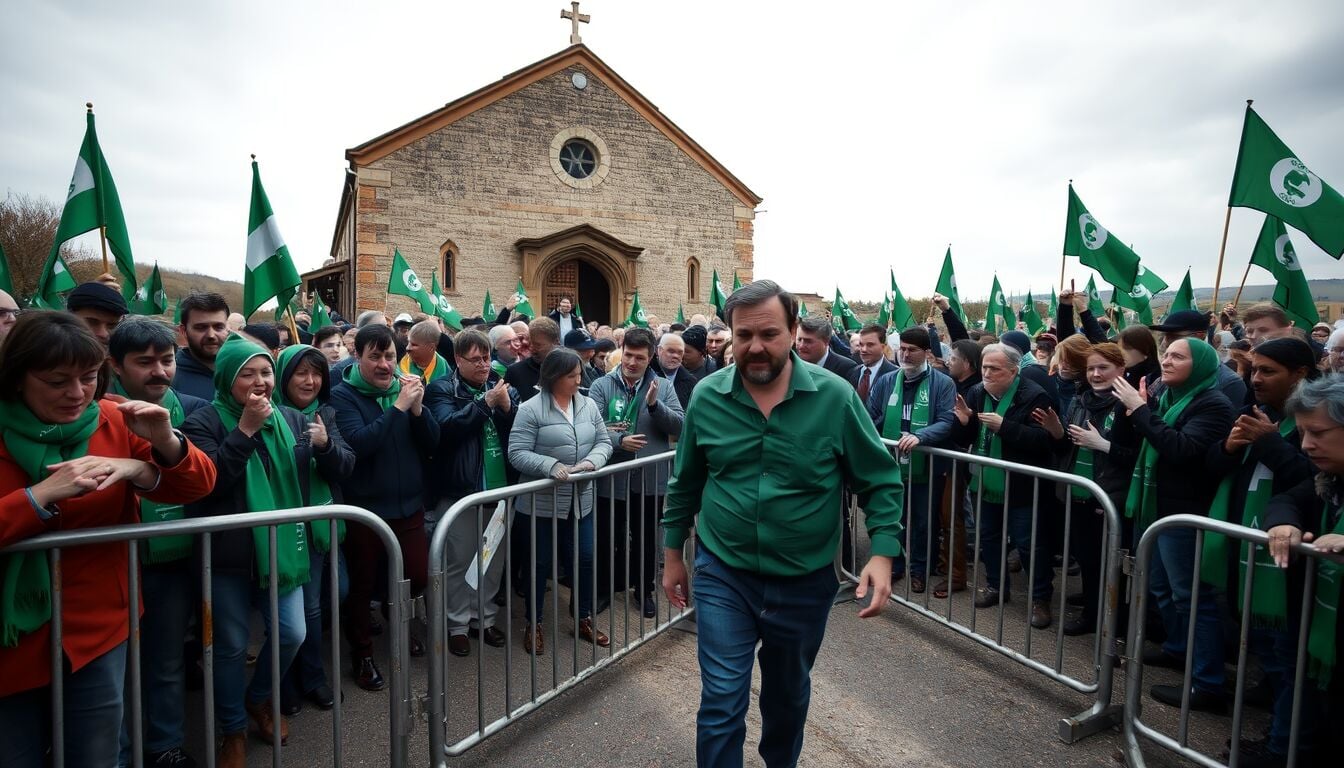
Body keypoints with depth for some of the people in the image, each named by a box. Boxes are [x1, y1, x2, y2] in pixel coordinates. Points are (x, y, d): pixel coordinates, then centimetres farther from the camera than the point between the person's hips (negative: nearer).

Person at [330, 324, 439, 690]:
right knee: (362, 586, 10)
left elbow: (432, 444, -1)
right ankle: (362, 653, 32)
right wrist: (398, 406, -27)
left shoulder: (405, 389, 4)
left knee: (418, 577, 10)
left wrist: (418, 407, -17)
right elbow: (358, 443, -24)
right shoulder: (342, 395, -9)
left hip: (409, 506, 4)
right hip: (364, 509, -4)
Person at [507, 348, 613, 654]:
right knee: (540, 564, 10)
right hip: (541, 502, -4)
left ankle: (584, 619, 32)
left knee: (585, 558, 12)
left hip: (581, 500, 5)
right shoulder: (531, 409, -12)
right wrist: (550, 465, -29)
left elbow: (603, 442, 7)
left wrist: (592, 461, -14)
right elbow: (517, 453, -16)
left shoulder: (588, 405, 3)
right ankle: (534, 624, 28)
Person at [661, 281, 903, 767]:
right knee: (720, 705, 1)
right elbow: (685, 484, 6)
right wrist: (673, 556, 11)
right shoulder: (706, 397, -7)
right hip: (722, 576, 0)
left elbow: (881, 481, -5)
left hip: (804, 582, 1)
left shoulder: (835, 397, -12)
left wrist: (882, 553, -17)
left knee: (788, 697, 23)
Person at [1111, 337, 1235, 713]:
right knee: (1161, 586, 20)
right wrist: (1137, 410, -5)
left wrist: (1140, 410, -27)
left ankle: (1208, 685, 4)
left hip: (1185, 514, -9)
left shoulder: (1213, 404, -14)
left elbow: (1182, 448, -29)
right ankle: (1177, 649, 38)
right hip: (1153, 507, 9)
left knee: (1192, 595, -3)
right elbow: (1142, 441, 12)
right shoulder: (1164, 395, 11)